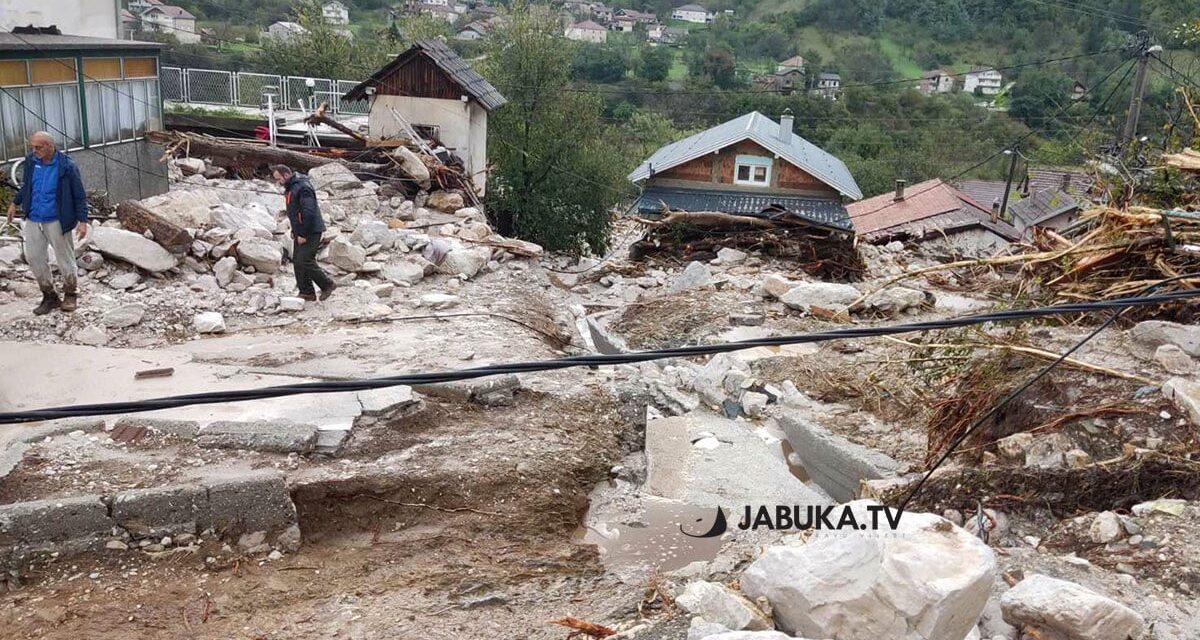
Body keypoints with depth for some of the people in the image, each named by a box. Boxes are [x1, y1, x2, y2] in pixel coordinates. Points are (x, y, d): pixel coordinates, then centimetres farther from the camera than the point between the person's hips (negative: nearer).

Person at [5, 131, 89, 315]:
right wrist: (15, 203, 18)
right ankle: (49, 296, 19)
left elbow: (79, 196, -9)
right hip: (33, 220, 5)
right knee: (34, 257, 7)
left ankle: (71, 295, 21)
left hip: (56, 222, -5)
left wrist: (82, 220, -14)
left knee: (64, 258, 4)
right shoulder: (31, 162, 2)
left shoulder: (66, 167, -12)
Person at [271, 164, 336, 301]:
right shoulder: (290, 188, 15)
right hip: (300, 233, 10)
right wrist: (294, 231, 14)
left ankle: (328, 285, 1)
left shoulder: (303, 187, -18)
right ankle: (306, 292, 14)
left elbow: (309, 212, -24)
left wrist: (303, 234, -22)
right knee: (297, 261, 8)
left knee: (304, 261, -13)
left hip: (311, 232, -10)